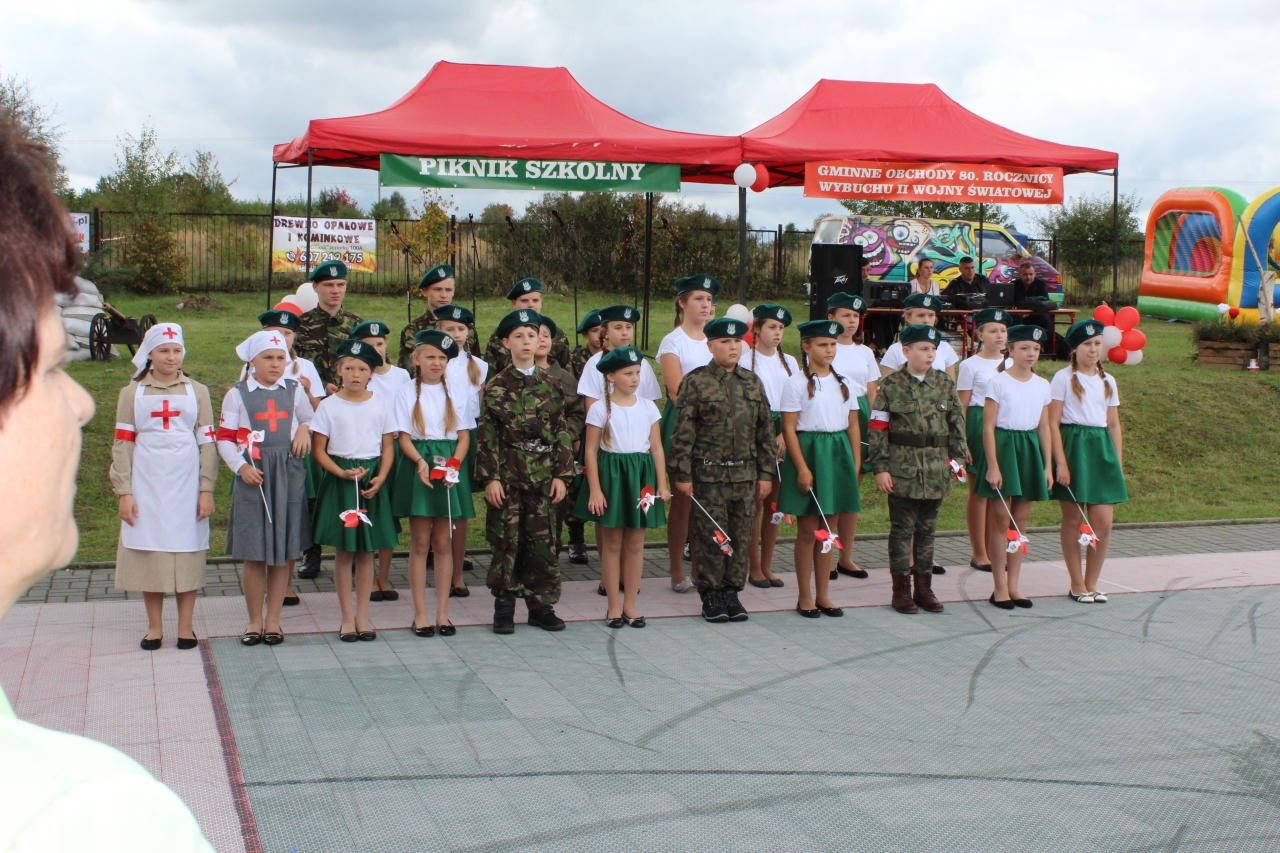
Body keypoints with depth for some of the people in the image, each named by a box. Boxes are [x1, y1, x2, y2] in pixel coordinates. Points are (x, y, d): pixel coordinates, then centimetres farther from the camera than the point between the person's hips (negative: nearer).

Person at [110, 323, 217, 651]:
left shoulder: (197, 391, 9)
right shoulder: (132, 393, 8)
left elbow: (208, 442, 5)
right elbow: (122, 444, 4)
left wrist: (206, 489, -3)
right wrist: (124, 492, -3)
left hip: (186, 482, 0)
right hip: (147, 485, 0)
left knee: (187, 552, 1)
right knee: (149, 553, 2)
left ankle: (185, 626, 9)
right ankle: (154, 626, 12)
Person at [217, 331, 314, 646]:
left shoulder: (295, 391, 10)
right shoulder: (237, 394, 3)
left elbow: (311, 419, 23)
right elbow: (224, 438, 2)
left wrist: (305, 429, 0)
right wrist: (240, 466, -13)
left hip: (289, 477, 2)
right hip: (252, 478, -2)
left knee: (283, 553, 5)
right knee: (253, 554, 1)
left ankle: (273, 620, 15)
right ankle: (255, 621, 14)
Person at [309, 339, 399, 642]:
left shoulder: (383, 403, 4)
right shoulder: (329, 405, -1)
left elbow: (388, 447, 5)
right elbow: (318, 450, -1)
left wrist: (380, 479, -10)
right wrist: (342, 473, -15)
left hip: (372, 480, 1)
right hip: (339, 480, -1)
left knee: (367, 550, 5)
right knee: (343, 550, 2)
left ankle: (362, 615, 15)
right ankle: (347, 617, 11)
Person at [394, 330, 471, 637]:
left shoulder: (457, 393, 9)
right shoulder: (406, 393, 4)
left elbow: (464, 436, 6)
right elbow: (404, 437, -2)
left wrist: (453, 463, -12)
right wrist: (420, 462, -20)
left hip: (450, 466, 2)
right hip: (417, 466, -1)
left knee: (443, 543, 4)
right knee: (420, 542, 0)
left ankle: (443, 613, 8)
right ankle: (420, 614, 5)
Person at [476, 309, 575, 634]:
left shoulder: (551, 385, 6)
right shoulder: (496, 386, 0)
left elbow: (563, 433, 6)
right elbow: (487, 435, -2)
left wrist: (561, 474, 0)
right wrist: (490, 477, -9)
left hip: (542, 476, 2)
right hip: (507, 475, -2)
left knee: (542, 541, 4)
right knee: (505, 540, 0)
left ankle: (541, 605, 13)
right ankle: (504, 606, 9)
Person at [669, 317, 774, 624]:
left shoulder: (752, 383, 9)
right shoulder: (696, 382, -4)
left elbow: (765, 430, 12)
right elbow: (683, 433, -6)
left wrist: (765, 472, 9)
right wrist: (682, 474, -9)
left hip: (745, 474, 4)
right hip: (709, 474, -4)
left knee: (740, 537, 7)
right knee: (711, 536, 1)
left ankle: (732, 591, 19)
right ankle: (711, 596, 11)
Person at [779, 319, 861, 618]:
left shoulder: (843, 383, 10)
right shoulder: (797, 383, -5)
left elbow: (853, 427, 11)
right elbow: (789, 429, -9)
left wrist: (855, 466, 4)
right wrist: (802, 468, -15)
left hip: (838, 456, 5)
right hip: (808, 452, -5)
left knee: (828, 530, 9)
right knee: (808, 530, 1)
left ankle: (823, 595, 17)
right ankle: (804, 597, 10)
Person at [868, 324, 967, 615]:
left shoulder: (945, 383, 6)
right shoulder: (891, 385, -5)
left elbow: (957, 422, 11)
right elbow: (878, 429, -6)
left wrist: (957, 456, 2)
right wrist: (880, 467, -11)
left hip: (936, 468, 4)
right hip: (902, 467, -4)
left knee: (927, 529, 11)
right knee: (903, 528, 1)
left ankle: (924, 586, 19)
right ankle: (901, 589, 9)